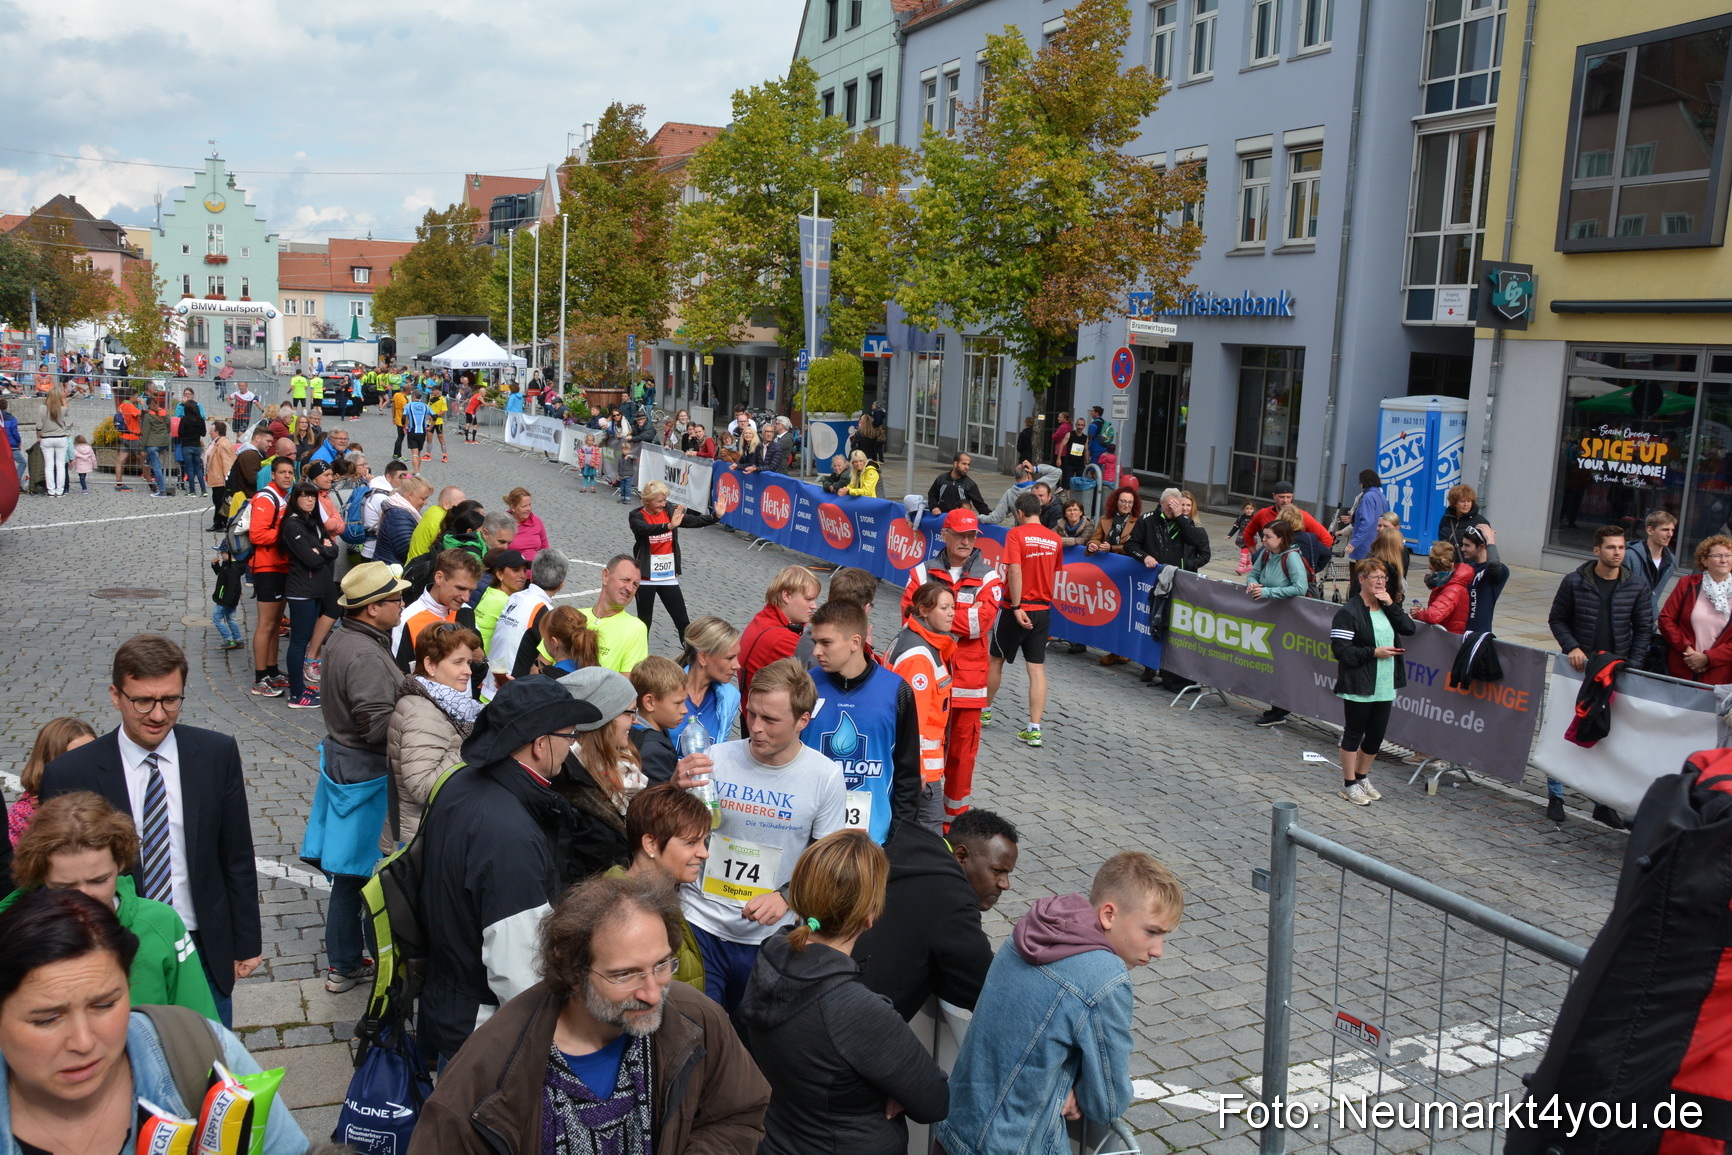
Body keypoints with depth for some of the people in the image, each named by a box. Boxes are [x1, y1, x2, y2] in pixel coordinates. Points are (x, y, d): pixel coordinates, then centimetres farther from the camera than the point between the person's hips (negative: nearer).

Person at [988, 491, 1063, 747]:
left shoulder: (1016, 534, -12)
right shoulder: (1055, 539, 4)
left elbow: (1015, 571, -21)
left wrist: (1016, 607, -20)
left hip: (1017, 609, -4)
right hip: (1043, 610, 4)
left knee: (996, 659, 15)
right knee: (1037, 668, 2)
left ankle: (984, 710, 31)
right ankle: (1034, 728, -2)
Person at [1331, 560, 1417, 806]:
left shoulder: (1388, 607, 11)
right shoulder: (1349, 612, -12)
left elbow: (1409, 629, -2)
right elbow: (1340, 649, -17)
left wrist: (1391, 605, -10)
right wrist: (1374, 652, -17)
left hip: (1384, 686, 7)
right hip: (1358, 686, -7)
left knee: (1376, 735, 13)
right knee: (1353, 734, 5)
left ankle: (1362, 777, 31)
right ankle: (1349, 784, 15)